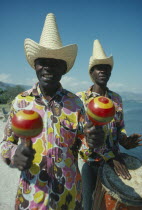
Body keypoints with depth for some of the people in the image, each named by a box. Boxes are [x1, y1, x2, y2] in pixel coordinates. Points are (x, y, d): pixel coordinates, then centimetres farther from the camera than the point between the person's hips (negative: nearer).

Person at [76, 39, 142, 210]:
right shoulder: (80, 98, -11)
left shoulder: (117, 98, 3)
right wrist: (110, 156, -22)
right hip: (91, 160, -3)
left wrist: (124, 140, -12)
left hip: (114, 159, 4)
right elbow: (83, 131, -17)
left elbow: (120, 127, 10)